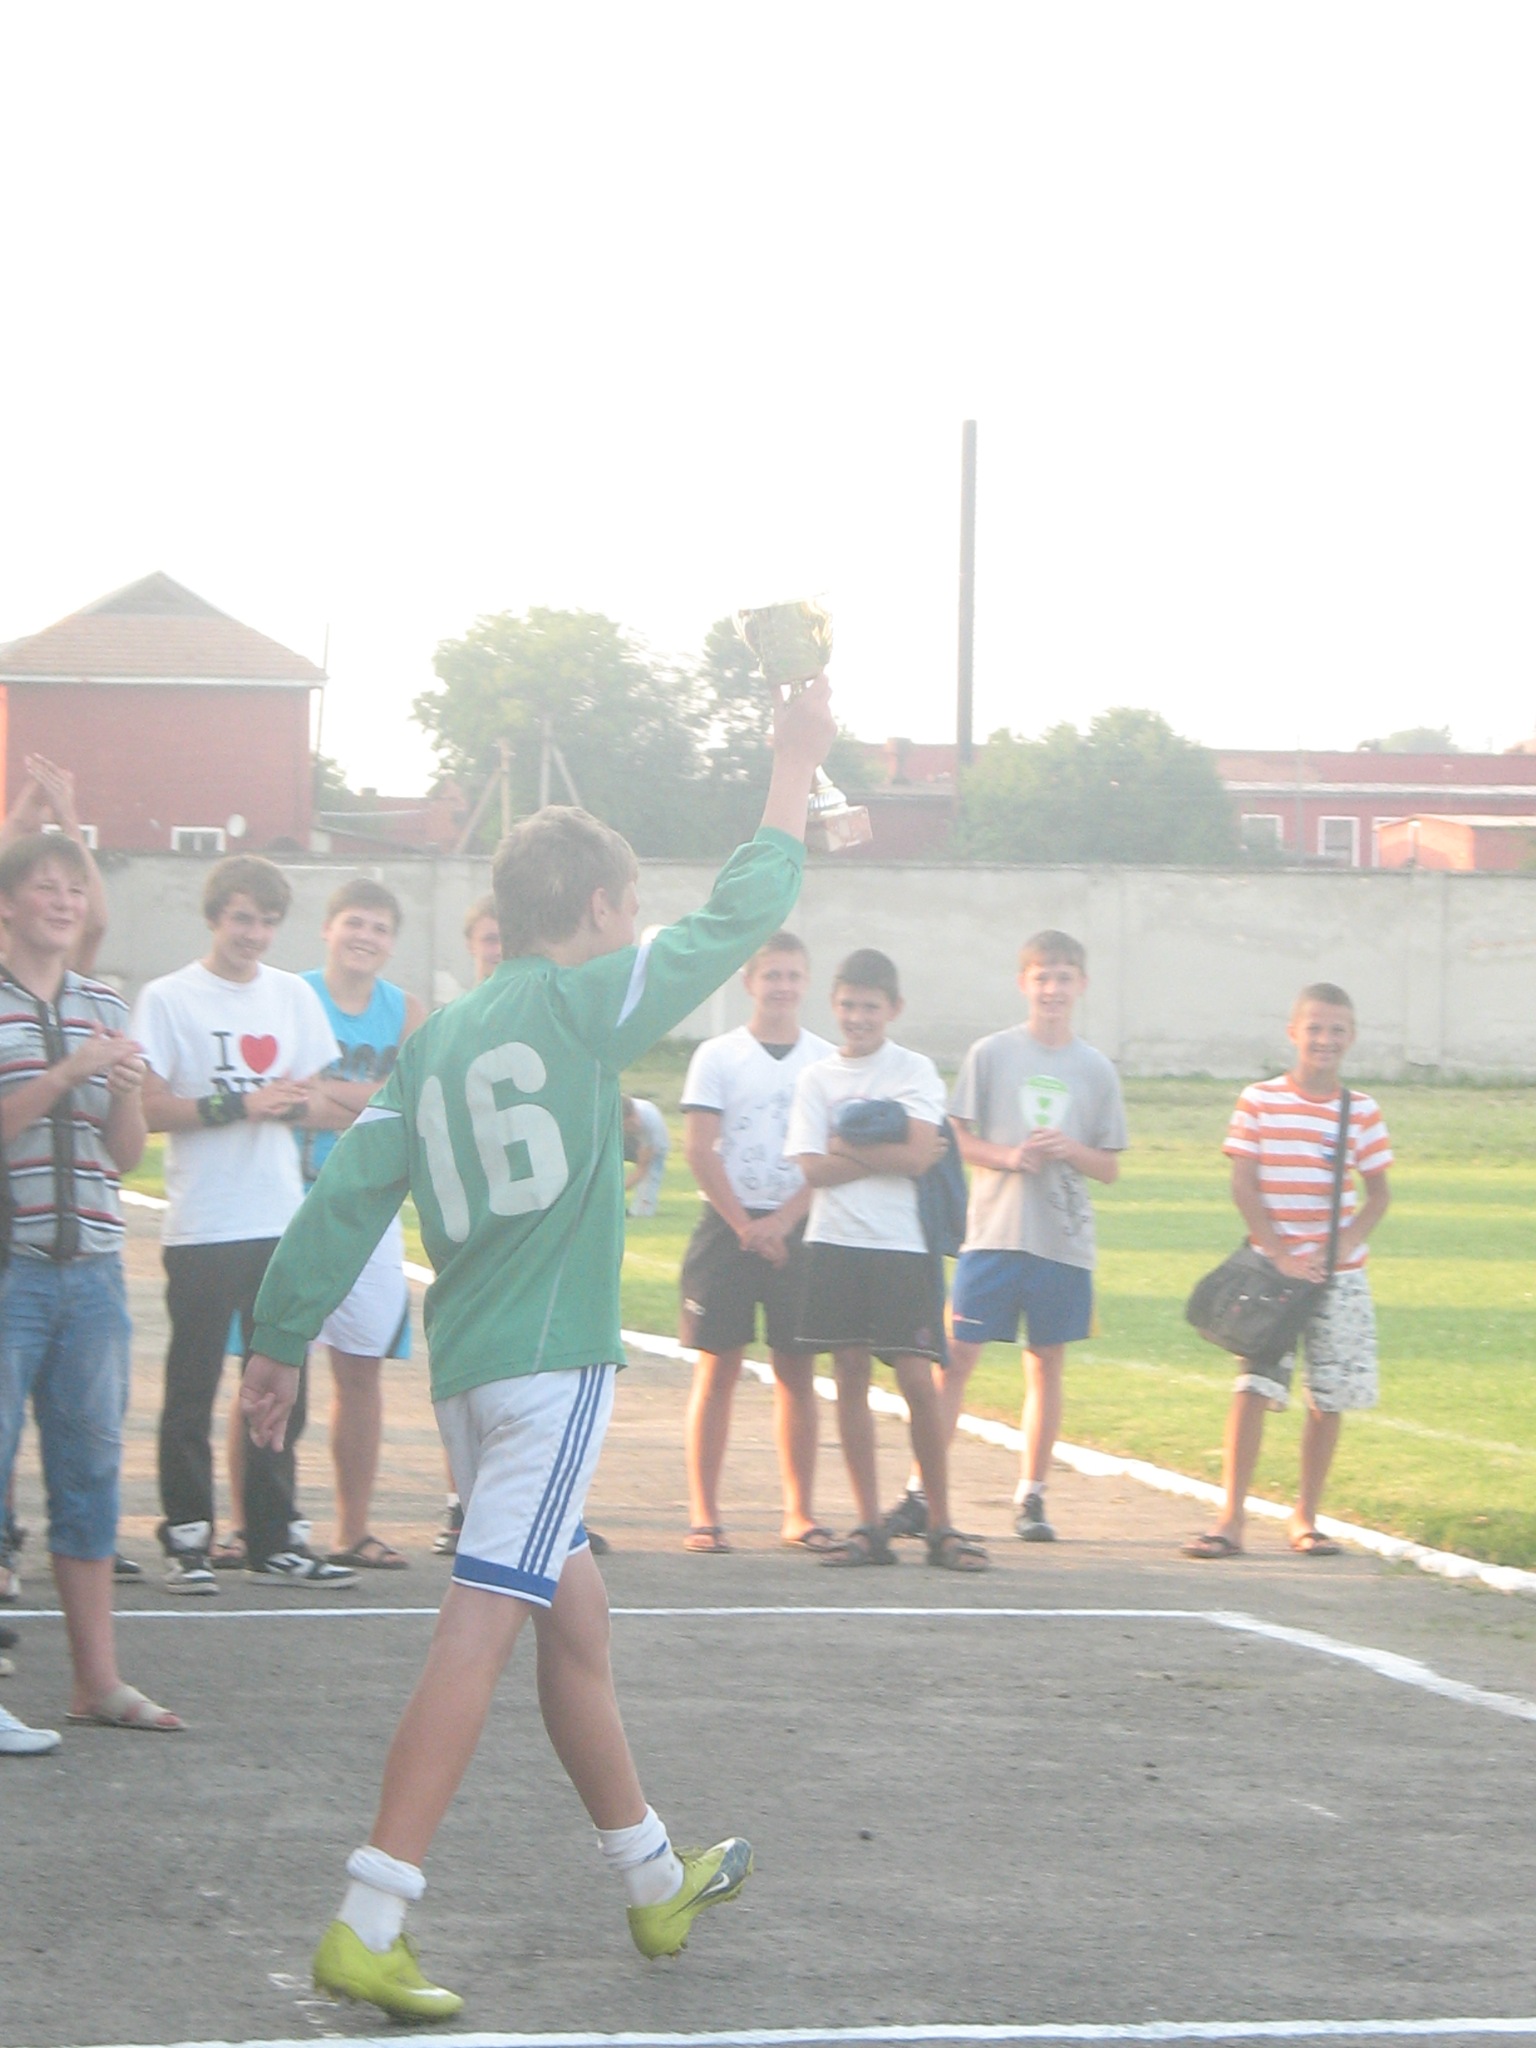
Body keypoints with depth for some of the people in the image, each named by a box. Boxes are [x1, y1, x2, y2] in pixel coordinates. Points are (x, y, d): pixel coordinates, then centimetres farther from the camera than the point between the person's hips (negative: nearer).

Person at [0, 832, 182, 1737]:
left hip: (91, 1264, 6)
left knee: (92, 1466, 9)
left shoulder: (105, 1008, 14)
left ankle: (98, 1677, 14)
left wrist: (128, 1090, -5)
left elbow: (125, 1155, 14)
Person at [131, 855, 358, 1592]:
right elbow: (149, 1107, -9)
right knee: (192, 1390, -2)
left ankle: (275, 1541, 11)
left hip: (282, 1225, 4)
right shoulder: (167, 999, -1)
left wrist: (295, 1104, -8)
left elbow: (336, 1109, 14)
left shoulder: (295, 997, 14)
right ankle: (186, 1539, 3)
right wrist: (237, 1105, -17)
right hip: (202, 1227, -4)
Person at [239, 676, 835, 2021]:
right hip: (554, 1360, -8)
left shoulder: (436, 1040, 12)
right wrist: (796, 764, 11)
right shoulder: (583, 1004, -6)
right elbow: (742, 915, 0)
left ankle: (657, 1882, 36)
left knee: (574, 1616, 20)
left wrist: (283, 1339, 13)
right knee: (481, 1631, -12)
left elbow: (349, 1195, 9)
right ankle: (367, 1931, -20)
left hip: (466, 1362, 8)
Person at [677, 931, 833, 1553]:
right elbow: (699, 1150, -3)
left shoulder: (827, 1061, 7)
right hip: (726, 1225, -2)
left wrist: (782, 1221, -10)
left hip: (797, 1229, 2)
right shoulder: (718, 1056, 2)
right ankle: (703, 1514, -2)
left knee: (798, 1372, 2)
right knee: (718, 1368, -3)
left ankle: (800, 1513, 5)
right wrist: (745, 1226, -9)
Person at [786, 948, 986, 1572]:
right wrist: (887, 1155, -7)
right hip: (835, 1241, 3)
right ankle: (869, 1526, 7)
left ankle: (940, 1526, 0)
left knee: (917, 1380, -7)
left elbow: (917, 1154, -11)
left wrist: (846, 1148, -3)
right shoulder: (817, 1078, 10)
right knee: (850, 1376, 3)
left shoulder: (915, 1071, 3)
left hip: (902, 1244, -3)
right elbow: (811, 1168, -2)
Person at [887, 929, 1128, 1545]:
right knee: (956, 1357, -5)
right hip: (993, 1233, -2)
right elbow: (956, 1139, 3)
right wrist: (1008, 1156, -14)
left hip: (1064, 1240, 2)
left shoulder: (1096, 1070, 7)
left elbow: (1109, 1168, 10)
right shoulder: (991, 1054, 3)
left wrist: (1068, 1149, -10)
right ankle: (920, 1495, -2)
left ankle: (1032, 1497, 15)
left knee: (1047, 1365, 6)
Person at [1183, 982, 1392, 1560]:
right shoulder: (1259, 1102, -1)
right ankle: (1231, 1519, -8)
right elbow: (1244, 1186, -3)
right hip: (1270, 1268, -2)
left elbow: (1378, 1193, 7)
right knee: (1252, 1388, -10)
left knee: (1329, 1397, 4)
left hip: (1338, 1273, 2)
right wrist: (1281, 1256, -12)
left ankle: (1306, 1516, 17)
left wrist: (1343, 1244, -11)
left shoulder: (1361, 1111, 4)